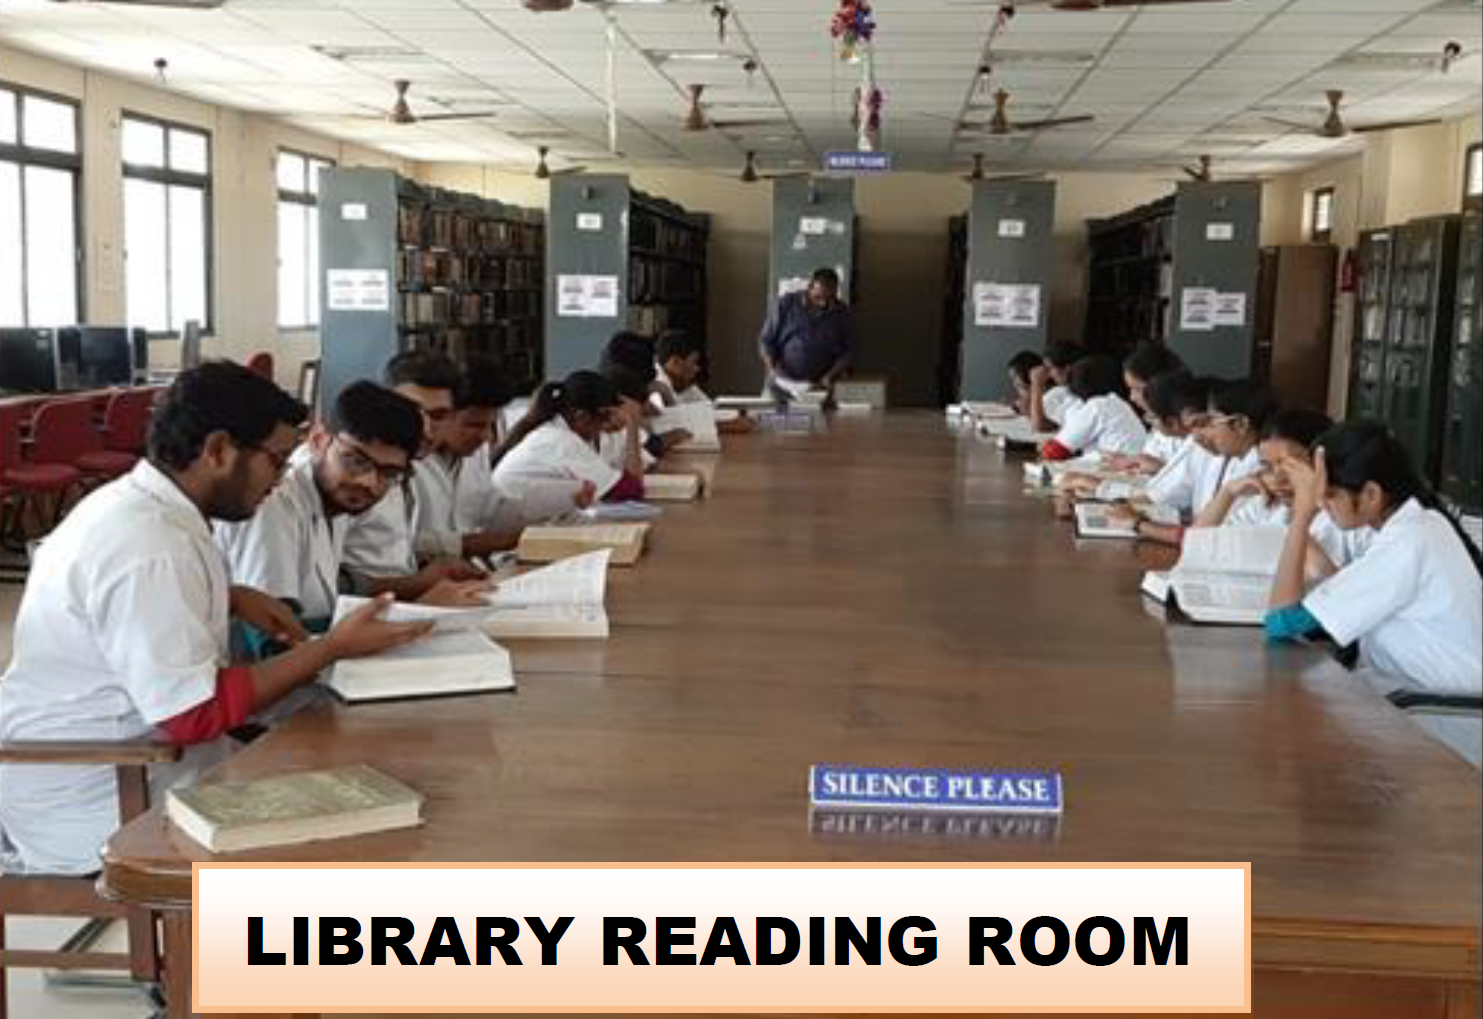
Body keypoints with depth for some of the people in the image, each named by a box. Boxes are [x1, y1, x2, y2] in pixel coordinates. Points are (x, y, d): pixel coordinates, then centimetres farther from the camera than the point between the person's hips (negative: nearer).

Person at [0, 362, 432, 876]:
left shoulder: (130, 501, 3)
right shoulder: (149, 549, -27)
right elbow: (198, 714, -24)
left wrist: (231, 598, 9)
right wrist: (333, 647, -18)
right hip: (87, 805, -10)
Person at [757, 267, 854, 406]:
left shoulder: (843, 314, 4)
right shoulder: (786, 304, 0)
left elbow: (847, 352, 6)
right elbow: (766, 341, 2)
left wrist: (830, 377, -10)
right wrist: (772, 369, -14)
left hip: (818, 389, 0)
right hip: (781, 386, 0)